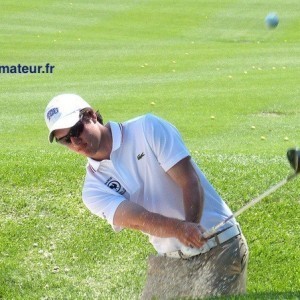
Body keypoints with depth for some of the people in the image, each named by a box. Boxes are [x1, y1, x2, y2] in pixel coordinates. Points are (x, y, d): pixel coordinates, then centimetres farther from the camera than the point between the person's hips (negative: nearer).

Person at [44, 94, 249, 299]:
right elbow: (136, 219, -18)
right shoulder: (94, 189, 1)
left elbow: (190, 182, -14)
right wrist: (179, 229, -37)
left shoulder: (148, 128, -7)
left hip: (219, 249, -4)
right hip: (168, 262, 4)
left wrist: (191, 228, -31)